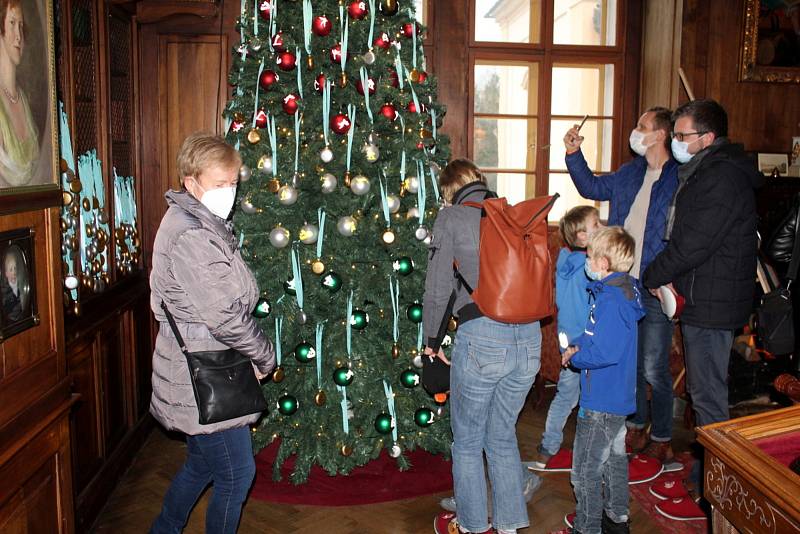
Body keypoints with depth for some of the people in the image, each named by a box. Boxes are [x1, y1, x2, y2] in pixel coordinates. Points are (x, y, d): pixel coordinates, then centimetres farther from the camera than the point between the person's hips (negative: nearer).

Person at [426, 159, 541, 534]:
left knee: (467, 442, 16)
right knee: (503, 437, 23)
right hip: (529, 338, 5)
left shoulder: (451, 217, 0)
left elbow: (437, 288, -3)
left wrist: (431, 340, 11)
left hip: (482, 338, -5)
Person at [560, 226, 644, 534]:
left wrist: (574, 356, -15)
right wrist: (578, 345, 2)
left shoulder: (610, 301, -25)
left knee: (586, 471, 3)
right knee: (614, 457, 24)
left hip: (601, 402, -10)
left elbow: (604, 353, -31)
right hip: (619, 396, 11)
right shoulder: (621, 291, 6)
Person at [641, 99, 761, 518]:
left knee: (708, 397, -1)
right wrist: (664, 278, 7)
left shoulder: (722, 178, -20)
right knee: (703, 392, 19)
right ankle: (704, 475, 33)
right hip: (703, 298, 11)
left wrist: (652, 276, -9)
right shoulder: (707, 171, 14)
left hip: (712, 304, -11)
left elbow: (692, 245, -22)